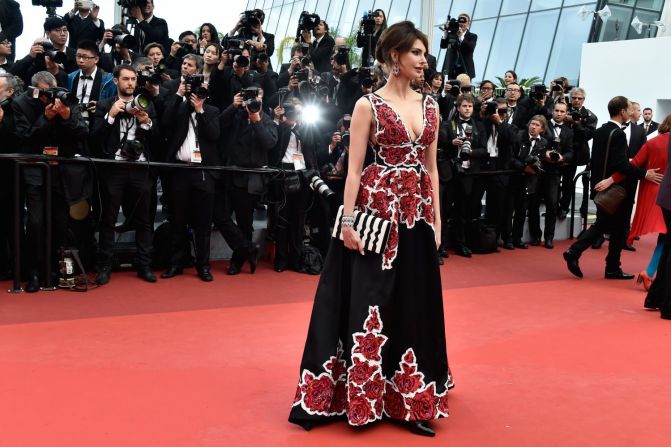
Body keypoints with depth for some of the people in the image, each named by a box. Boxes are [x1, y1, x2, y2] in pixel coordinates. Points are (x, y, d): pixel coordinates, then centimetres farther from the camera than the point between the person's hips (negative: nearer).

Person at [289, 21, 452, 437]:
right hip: (377, 208, -5)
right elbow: (354, 168, -8)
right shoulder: (369, 104, -4)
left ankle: (409, 400, 22)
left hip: (417, 211, 5)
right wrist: (348, 221, -15)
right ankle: (348, 396, 14)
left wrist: (436, 217, 10)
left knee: (414, 304, 9)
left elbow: (431, 167, 14)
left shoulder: (430, 106, 12)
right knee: (368, 302, -1)